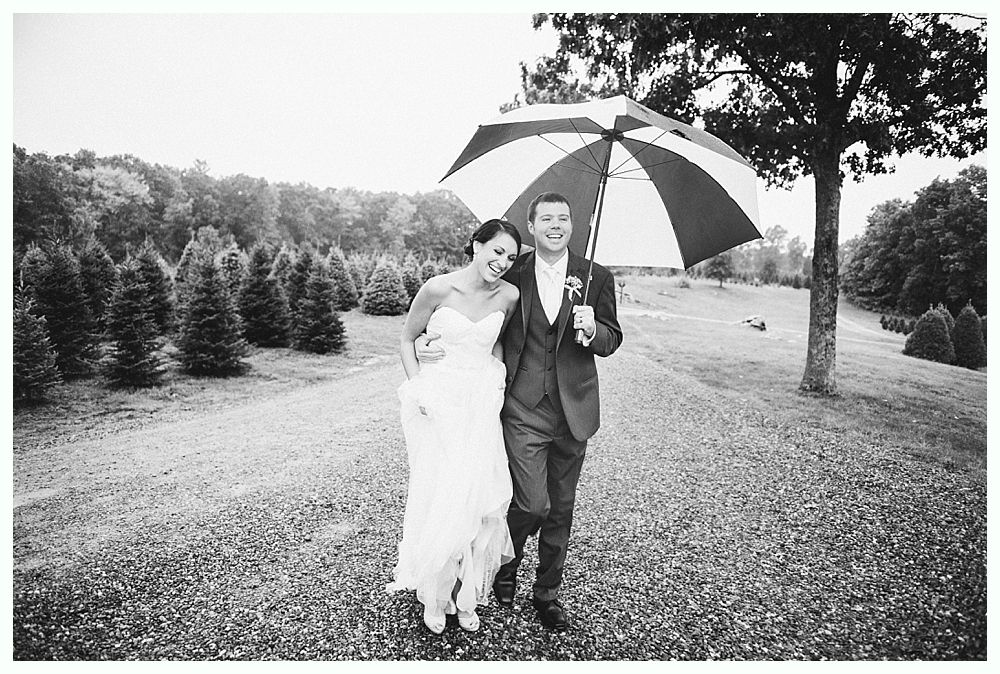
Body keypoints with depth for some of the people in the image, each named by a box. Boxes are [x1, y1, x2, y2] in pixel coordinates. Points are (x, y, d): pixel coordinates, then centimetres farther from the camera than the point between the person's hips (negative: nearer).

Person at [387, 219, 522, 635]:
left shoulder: (509, 296, 0)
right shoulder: (438, 288, -9)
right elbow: (407, 339, 3)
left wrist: (498, 378, 6)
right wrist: (418, 389, -6)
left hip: (481, 405, 3)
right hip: (436, 404, -2)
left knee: (481, 495, -1)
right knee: (439, 495, -2)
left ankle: (468, 594, 20)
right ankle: (433, 598, 19)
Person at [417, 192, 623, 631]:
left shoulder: (596, 277, 2)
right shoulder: (511, 275, -1)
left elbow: (612, 340, 3)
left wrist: (592, 330, -20)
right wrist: (431, 343, -9)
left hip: (573, 410, 2)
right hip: (524, 409, -2)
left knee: (560, 509, 13)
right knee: (531, 504, -6)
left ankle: (547, 591, 35)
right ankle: (507, 563, 28)